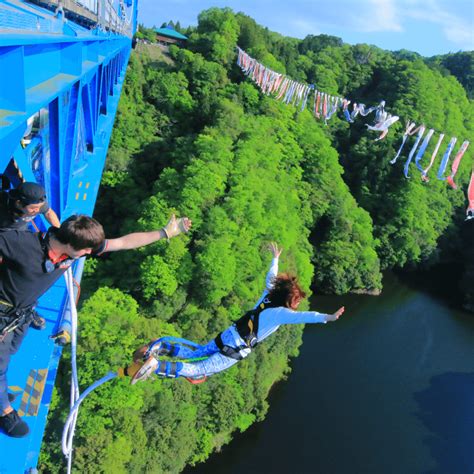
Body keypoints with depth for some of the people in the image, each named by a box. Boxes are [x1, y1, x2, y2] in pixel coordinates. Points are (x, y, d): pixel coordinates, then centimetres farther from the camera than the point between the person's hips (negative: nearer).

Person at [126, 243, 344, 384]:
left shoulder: (268, 296, 7)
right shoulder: (281, 313, -14)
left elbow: (270, 278, 25)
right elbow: (302, 316, -31)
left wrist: (275, 259, 40)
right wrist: (327, 317, -39)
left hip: (227, 335, 8)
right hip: (235, 349, -8)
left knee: (196, 354, 21)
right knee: (199, 369, -8)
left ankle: (158, 348, 10)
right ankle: (155, 366, -21)